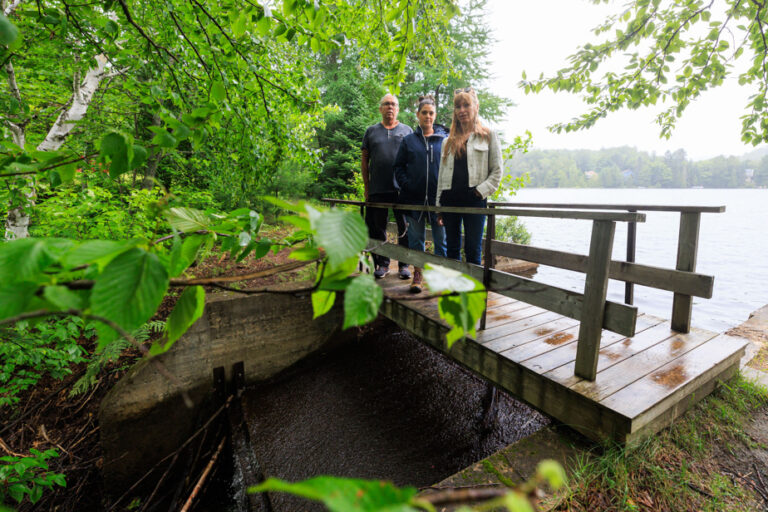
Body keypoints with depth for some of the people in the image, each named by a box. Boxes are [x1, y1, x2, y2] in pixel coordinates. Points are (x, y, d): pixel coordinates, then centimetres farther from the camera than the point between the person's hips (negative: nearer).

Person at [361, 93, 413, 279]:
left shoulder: (407, 130, 11)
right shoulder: (371, 131, 13)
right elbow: (364, 161, 12)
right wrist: (366, 187, 4)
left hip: (402, 189, -1)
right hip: (377, 190, 1)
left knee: (405, 228, 0)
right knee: (378, 227, 5)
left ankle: (404, 265, 12)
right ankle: (382, 264, 17)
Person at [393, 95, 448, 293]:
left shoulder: (445, 139, 7)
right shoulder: (409, 140, 10)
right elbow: (399, 166, 10)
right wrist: (406, 185, -5)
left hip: (438, 198, -1)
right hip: (414, 198, 1)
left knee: (441, 239, 3)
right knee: (416, 238, 7)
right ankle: (417, 275, 19)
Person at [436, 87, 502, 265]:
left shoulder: (489, 135, 9)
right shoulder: (449, 141, 18)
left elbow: (497, 171, 4)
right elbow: (442, 173, 16)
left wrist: (481, 190, -11)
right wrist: (439, 205, 10)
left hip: (474, 199, -3)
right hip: (450, 199, 4)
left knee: (473, 250, -5)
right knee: (452, 249, 7)